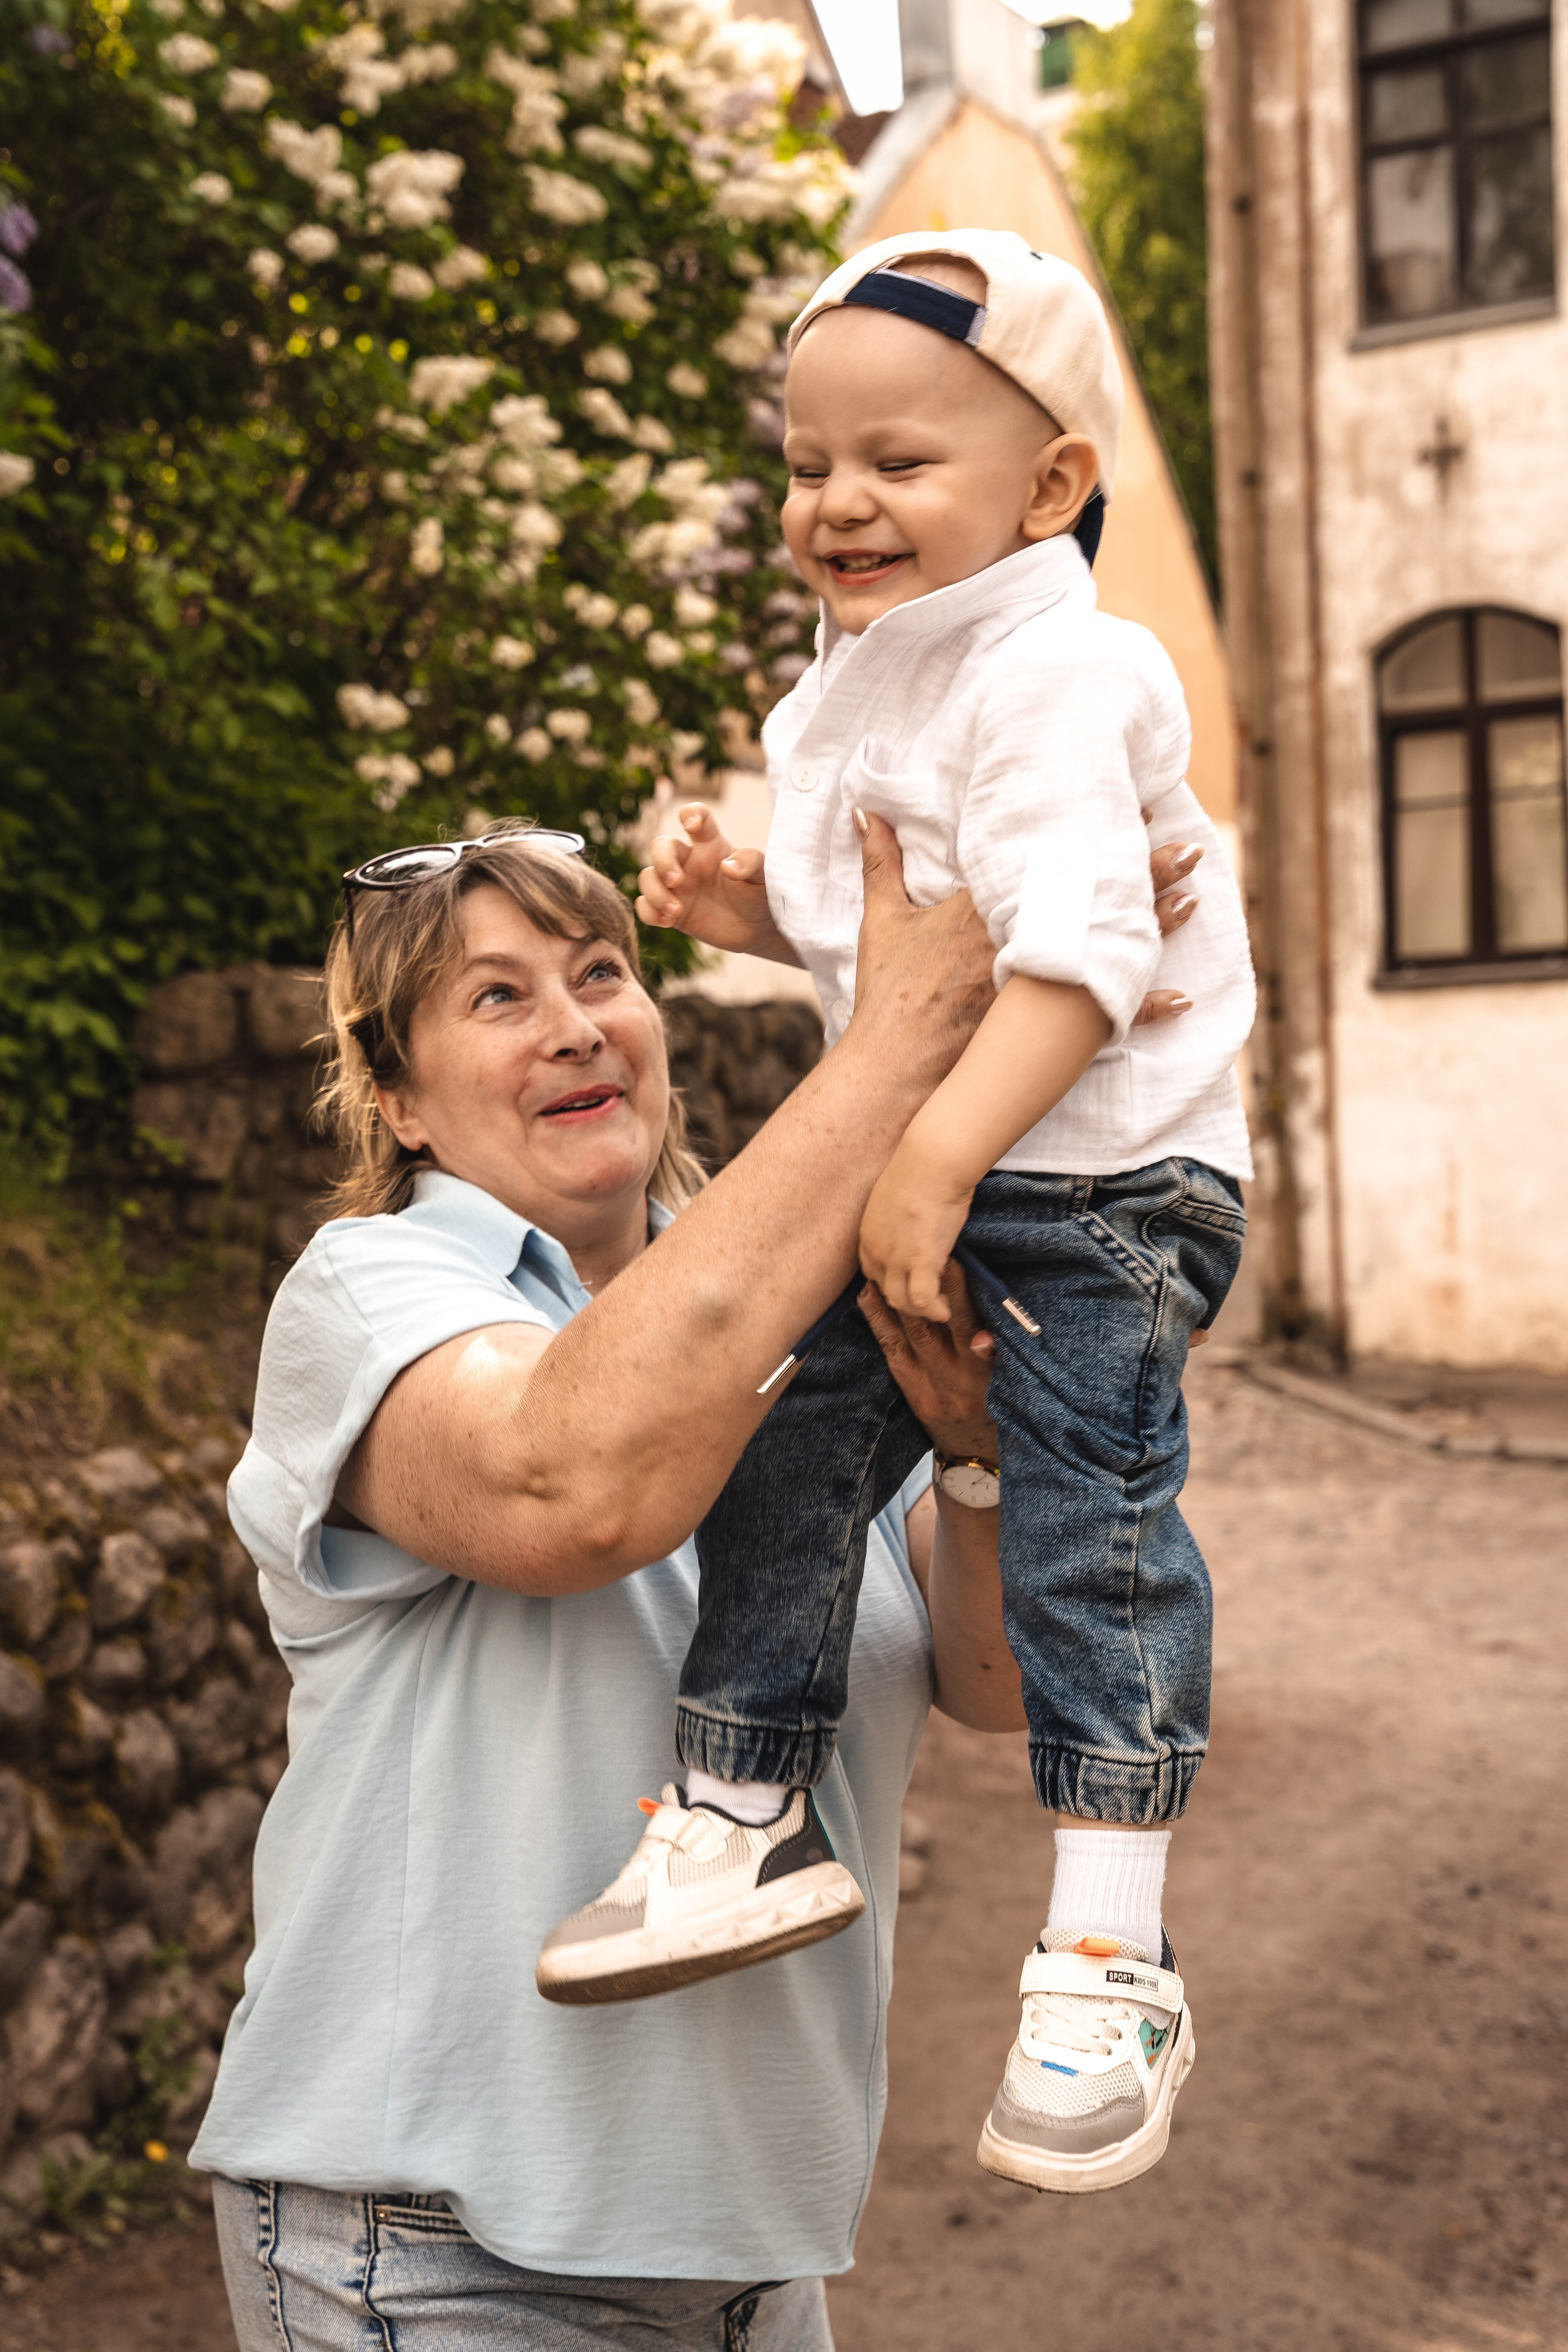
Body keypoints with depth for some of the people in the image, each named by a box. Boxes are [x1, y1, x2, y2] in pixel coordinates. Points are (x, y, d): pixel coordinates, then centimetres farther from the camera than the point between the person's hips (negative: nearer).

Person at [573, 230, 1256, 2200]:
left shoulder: (1057, 679, -16)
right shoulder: (851, 690, 13)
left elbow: (1076, 952, -26)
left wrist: (943, 1156, -30)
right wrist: (752, 909, 6)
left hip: (1102, 1182, -8)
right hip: (906, 1167, 9)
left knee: (1087, 1522, -9)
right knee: (785, 1453, 3)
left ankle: (1109, 1961, 1)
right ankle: (736, 1823, 16)